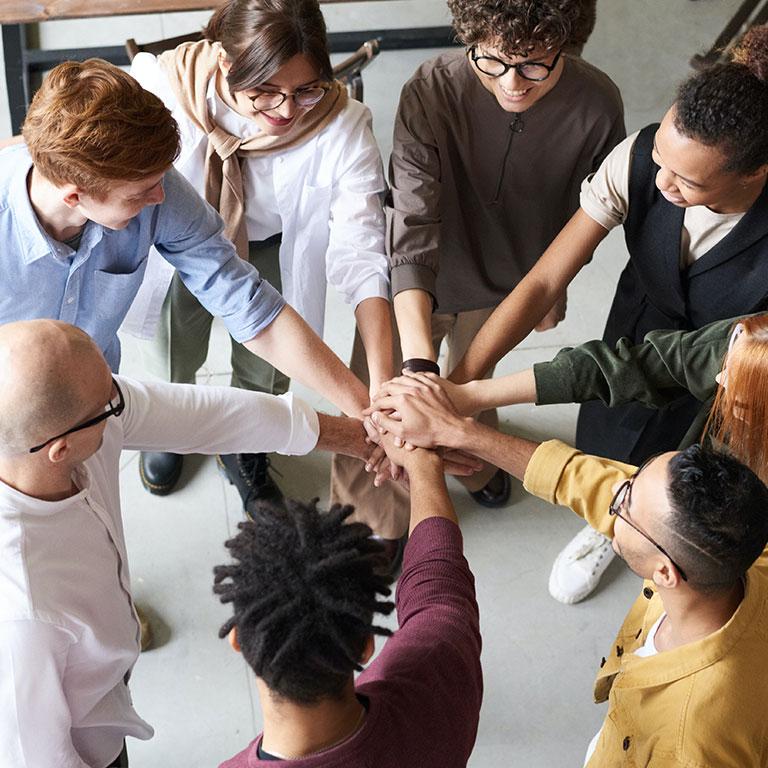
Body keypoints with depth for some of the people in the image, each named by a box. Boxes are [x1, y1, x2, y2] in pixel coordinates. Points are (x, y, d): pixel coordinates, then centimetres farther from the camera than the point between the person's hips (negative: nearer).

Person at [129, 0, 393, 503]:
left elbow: (361, 257, -37)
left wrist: (381, 385, -46)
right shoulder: (164, 88, -36)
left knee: (266, 380, 17)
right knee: (173, 366, 23)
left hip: (274, 250, 0)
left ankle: (245, 451, 53)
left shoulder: (343, 127, -37)